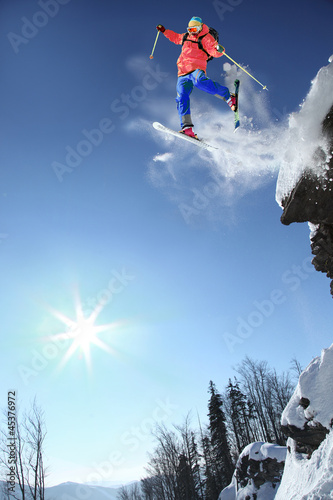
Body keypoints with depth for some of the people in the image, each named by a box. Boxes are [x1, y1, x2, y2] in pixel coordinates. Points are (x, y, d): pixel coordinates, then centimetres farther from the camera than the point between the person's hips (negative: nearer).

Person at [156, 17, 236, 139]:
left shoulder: (206, 38, 6)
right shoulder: (186, 36, 25)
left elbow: (215, 52, -8)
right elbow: (176, 38, 45)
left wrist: (219, 50, -29)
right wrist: (164, 31, 42)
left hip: (196, 70, -6)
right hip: (183, 73, 6)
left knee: (199, 82, -39)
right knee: (182, 98, -14)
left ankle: (229, 97, -25)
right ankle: (187, 128, -19)